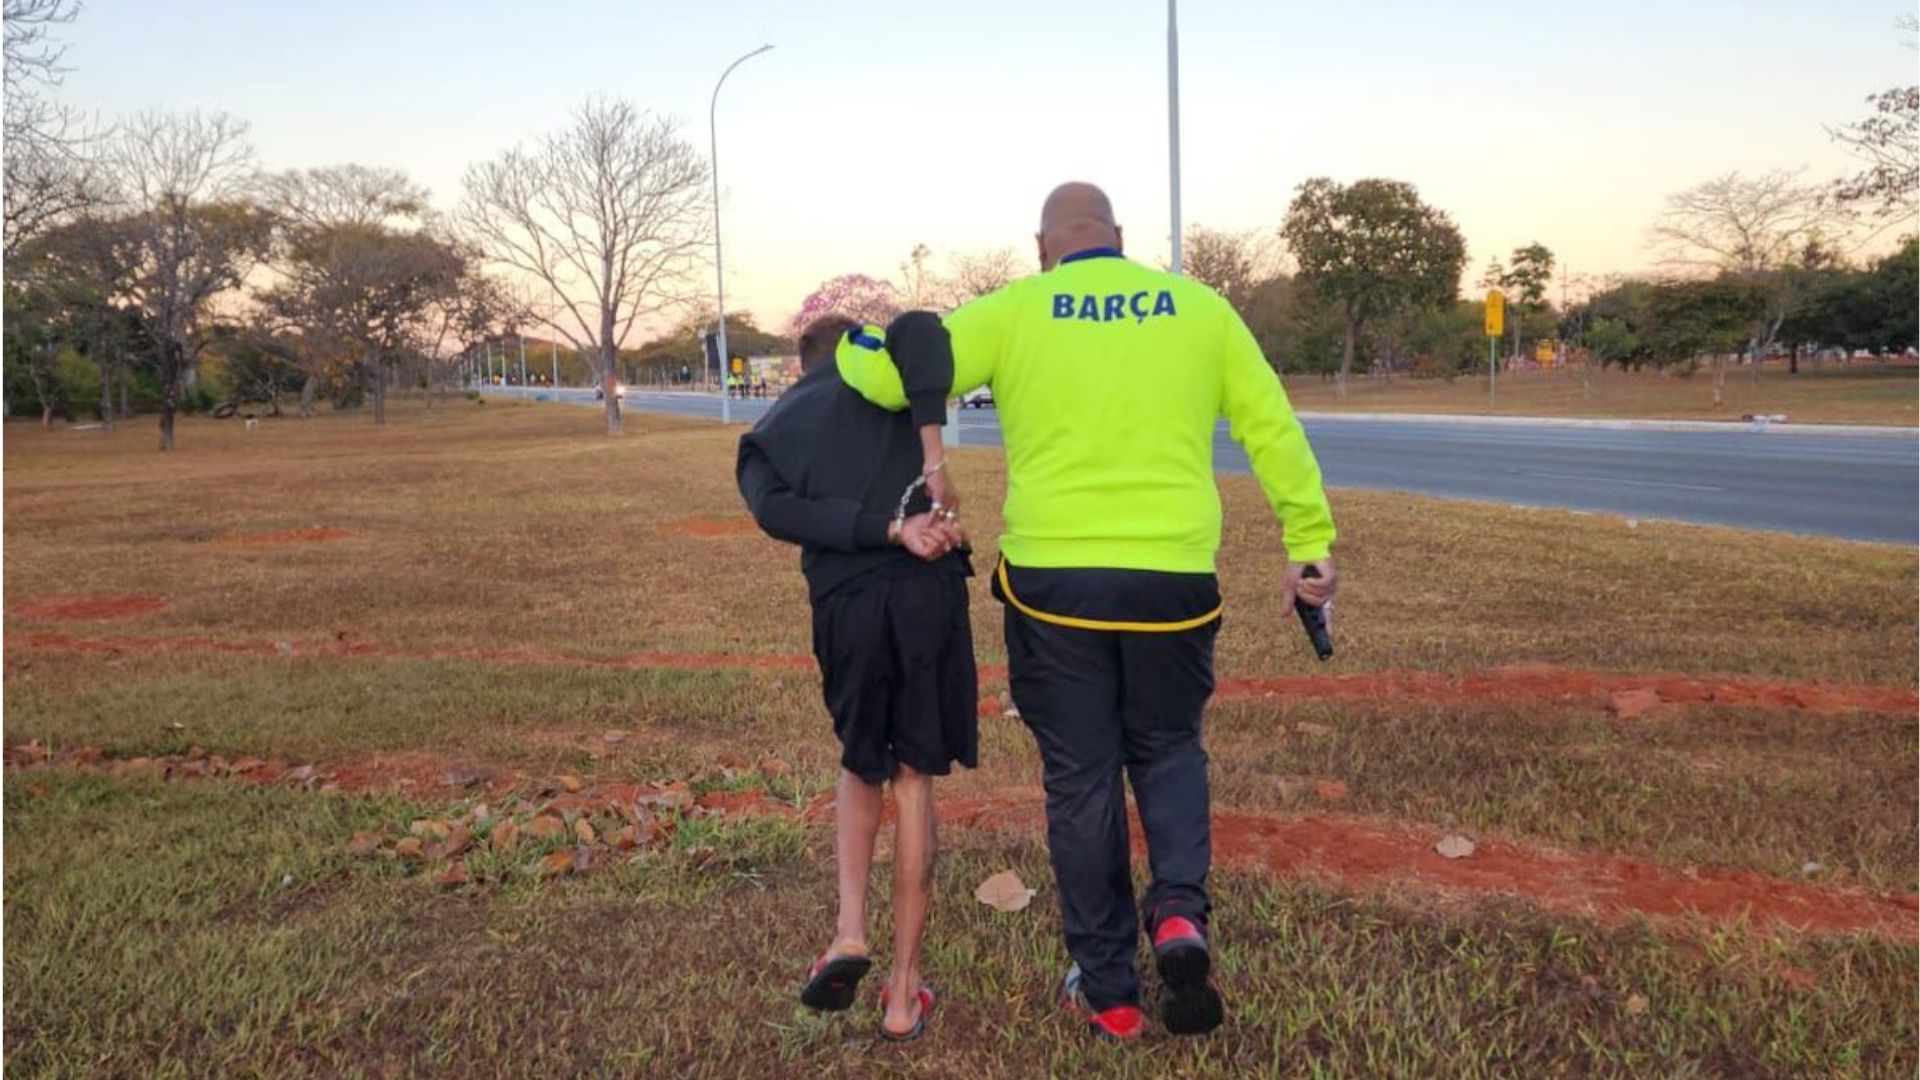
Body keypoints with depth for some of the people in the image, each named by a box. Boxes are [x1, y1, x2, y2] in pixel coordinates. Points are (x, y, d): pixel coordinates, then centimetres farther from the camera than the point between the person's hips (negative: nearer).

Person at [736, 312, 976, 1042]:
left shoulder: (764, 438, 22)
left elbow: (777, 513, 0)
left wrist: (892, 533, -8)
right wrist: (931, 443, -7)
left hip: (845, 604, 2)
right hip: (927, 587, -1)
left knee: (861, 766, 25)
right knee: (915, 778, 10)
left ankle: (849, 931, 6)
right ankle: (904, 990, 15)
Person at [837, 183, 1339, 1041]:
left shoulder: (1013, 311, 1)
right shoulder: (1199, 307, 7)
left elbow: (888, 370, -2)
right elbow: (1274, 430, 6)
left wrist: (845, 350, 20)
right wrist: (1311, 541, 12)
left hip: (1054, 578, -1)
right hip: (1171, 577, 2)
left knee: (1081, 782, 11)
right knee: (1168, 750, 23)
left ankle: (1108, 992, 21)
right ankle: (1180, 910, -1)